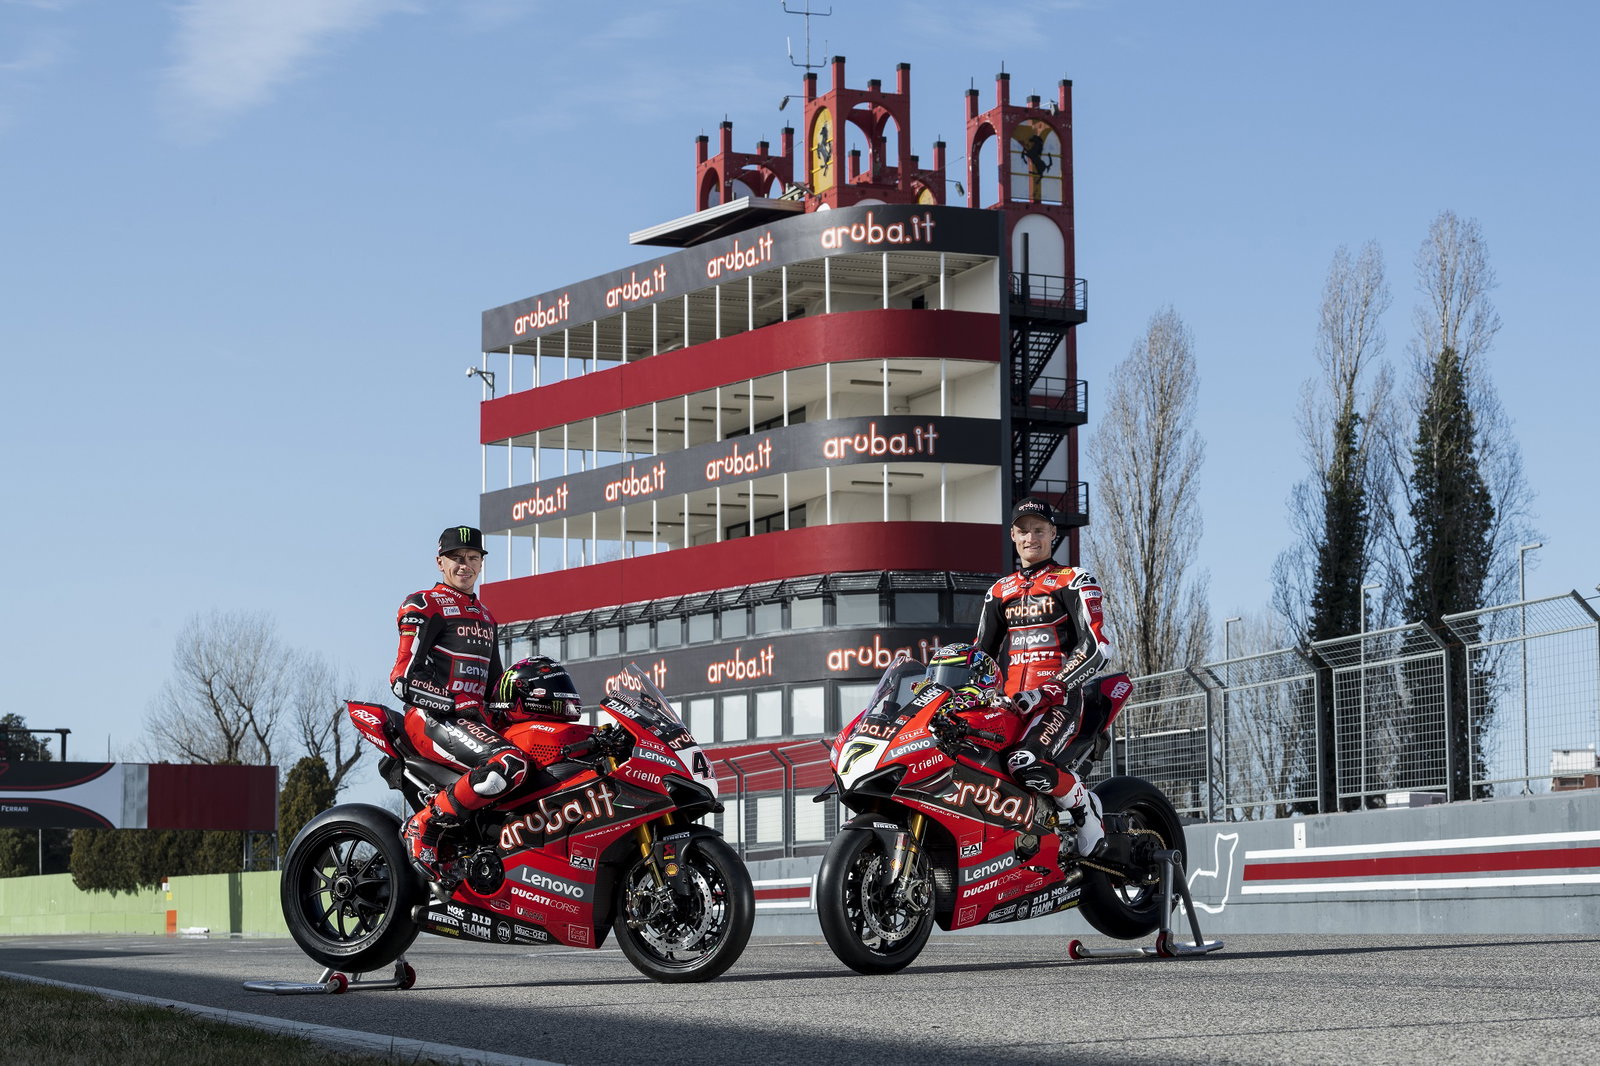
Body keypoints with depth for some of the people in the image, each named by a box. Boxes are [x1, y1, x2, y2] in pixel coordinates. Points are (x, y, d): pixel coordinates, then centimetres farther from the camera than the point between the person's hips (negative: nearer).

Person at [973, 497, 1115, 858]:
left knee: (1027, 762, -34)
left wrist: (1049, 690, -19)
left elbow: (1096, 646, -7)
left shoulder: (1074, 582, 5)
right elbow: (981, 652, 26)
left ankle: (1086, 810, -9)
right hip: (1009, 702, 6)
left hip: (1059, 697, -6)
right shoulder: (999, 592, 23)